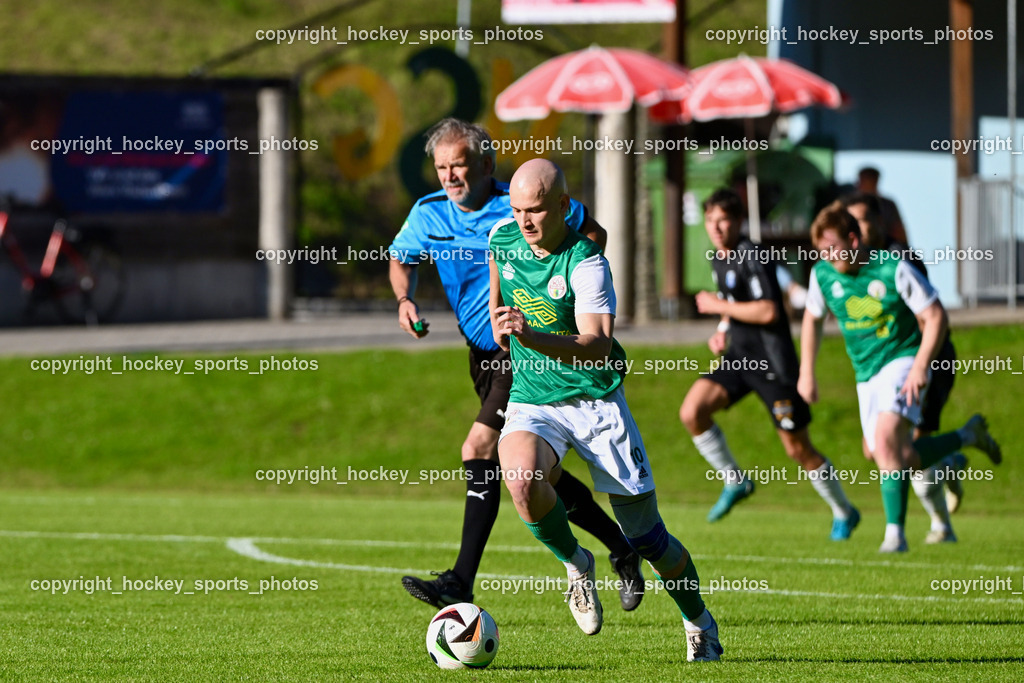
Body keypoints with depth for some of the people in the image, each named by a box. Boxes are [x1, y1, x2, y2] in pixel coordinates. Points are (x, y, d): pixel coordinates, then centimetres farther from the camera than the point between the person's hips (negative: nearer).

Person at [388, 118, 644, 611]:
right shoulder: (429, 214, 1)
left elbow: (593, 233, 0)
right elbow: (400, 259, 20)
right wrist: (405, 300, 0)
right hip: (484, 354, 7)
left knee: (480, 450, -21)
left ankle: (462, 581, -23)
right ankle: (620, 548, 32)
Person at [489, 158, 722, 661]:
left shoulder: (585, 262, -20)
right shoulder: (502, 238, -3)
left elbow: (598, 348, -32)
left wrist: (533, 338, -46)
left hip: (597, 400, -3)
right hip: (531, 401, 3)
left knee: (647, 538, 1)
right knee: (522, 481, -32)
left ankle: (699, 625, 28)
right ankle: (576, 564, -3)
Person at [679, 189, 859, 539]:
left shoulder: (752, 258, -16)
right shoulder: (719, 261, 12)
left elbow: (768, 312, -25)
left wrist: (718, 306, -17)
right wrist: (722, 332, 10)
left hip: (773, 363, -8)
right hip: (738, 358, 8)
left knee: (797, 448, -1)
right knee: (692, 410, -13)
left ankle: (843, 512, 19)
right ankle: (734, 482, 3)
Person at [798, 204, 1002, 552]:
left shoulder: (894, 269, -18)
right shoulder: (822, 274, -2)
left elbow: (935, 317, -12)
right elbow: (812, 318, 18)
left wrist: (921, 366, -22)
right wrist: (806, 373, 15)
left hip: (903, 360, -6)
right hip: (866, 373, 6)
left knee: (886, 439, -28)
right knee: (902, 460, 3)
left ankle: (895, 532, -22)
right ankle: (967, 436, 31)